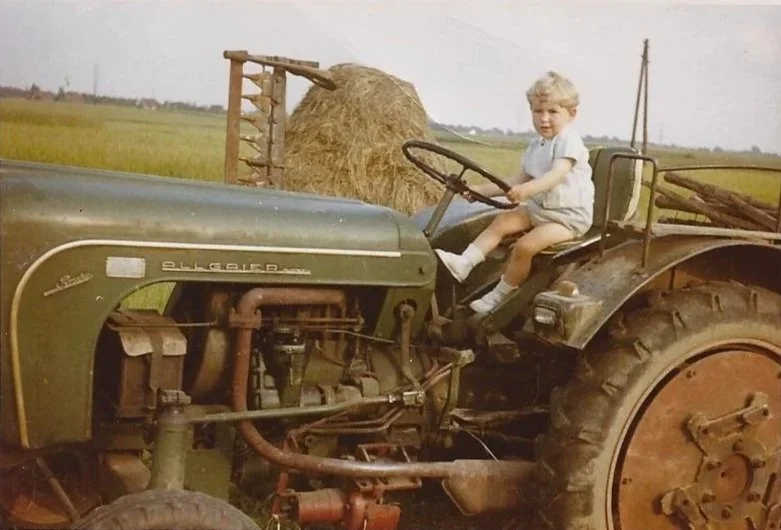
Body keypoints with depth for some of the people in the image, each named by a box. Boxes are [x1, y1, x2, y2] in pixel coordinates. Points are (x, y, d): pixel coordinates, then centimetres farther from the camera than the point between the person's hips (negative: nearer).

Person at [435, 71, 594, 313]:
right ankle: (464, 264, -13)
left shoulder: (569, 141, -18)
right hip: (539, 208, 9)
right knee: (502, 221, -6)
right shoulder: (535, 147, 9)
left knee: (525, 245, -24)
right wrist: (482, 190, 5)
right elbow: (518, 180, 13)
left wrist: (527, 190, -52)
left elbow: (557, 175, -35)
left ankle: (500, 296, -7)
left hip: (570, 215, -9)